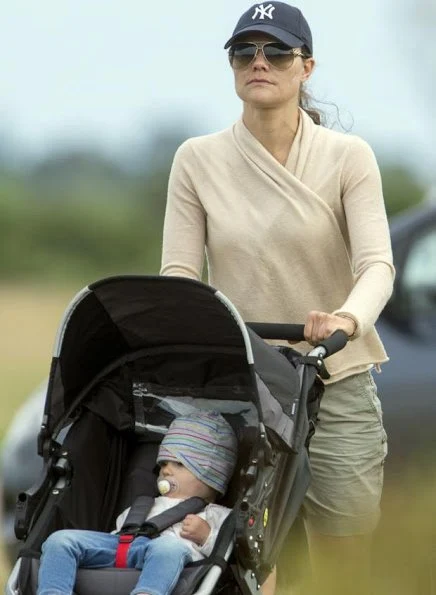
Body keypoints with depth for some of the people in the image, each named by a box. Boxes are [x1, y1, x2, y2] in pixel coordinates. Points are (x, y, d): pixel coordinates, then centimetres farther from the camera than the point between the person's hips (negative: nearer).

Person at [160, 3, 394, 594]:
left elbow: (376, 263, -14)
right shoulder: (198, 160, 3)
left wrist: (348, 318, -35)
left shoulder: (347, 157, -3)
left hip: (337, 389, -1)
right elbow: (178, 272, 0)